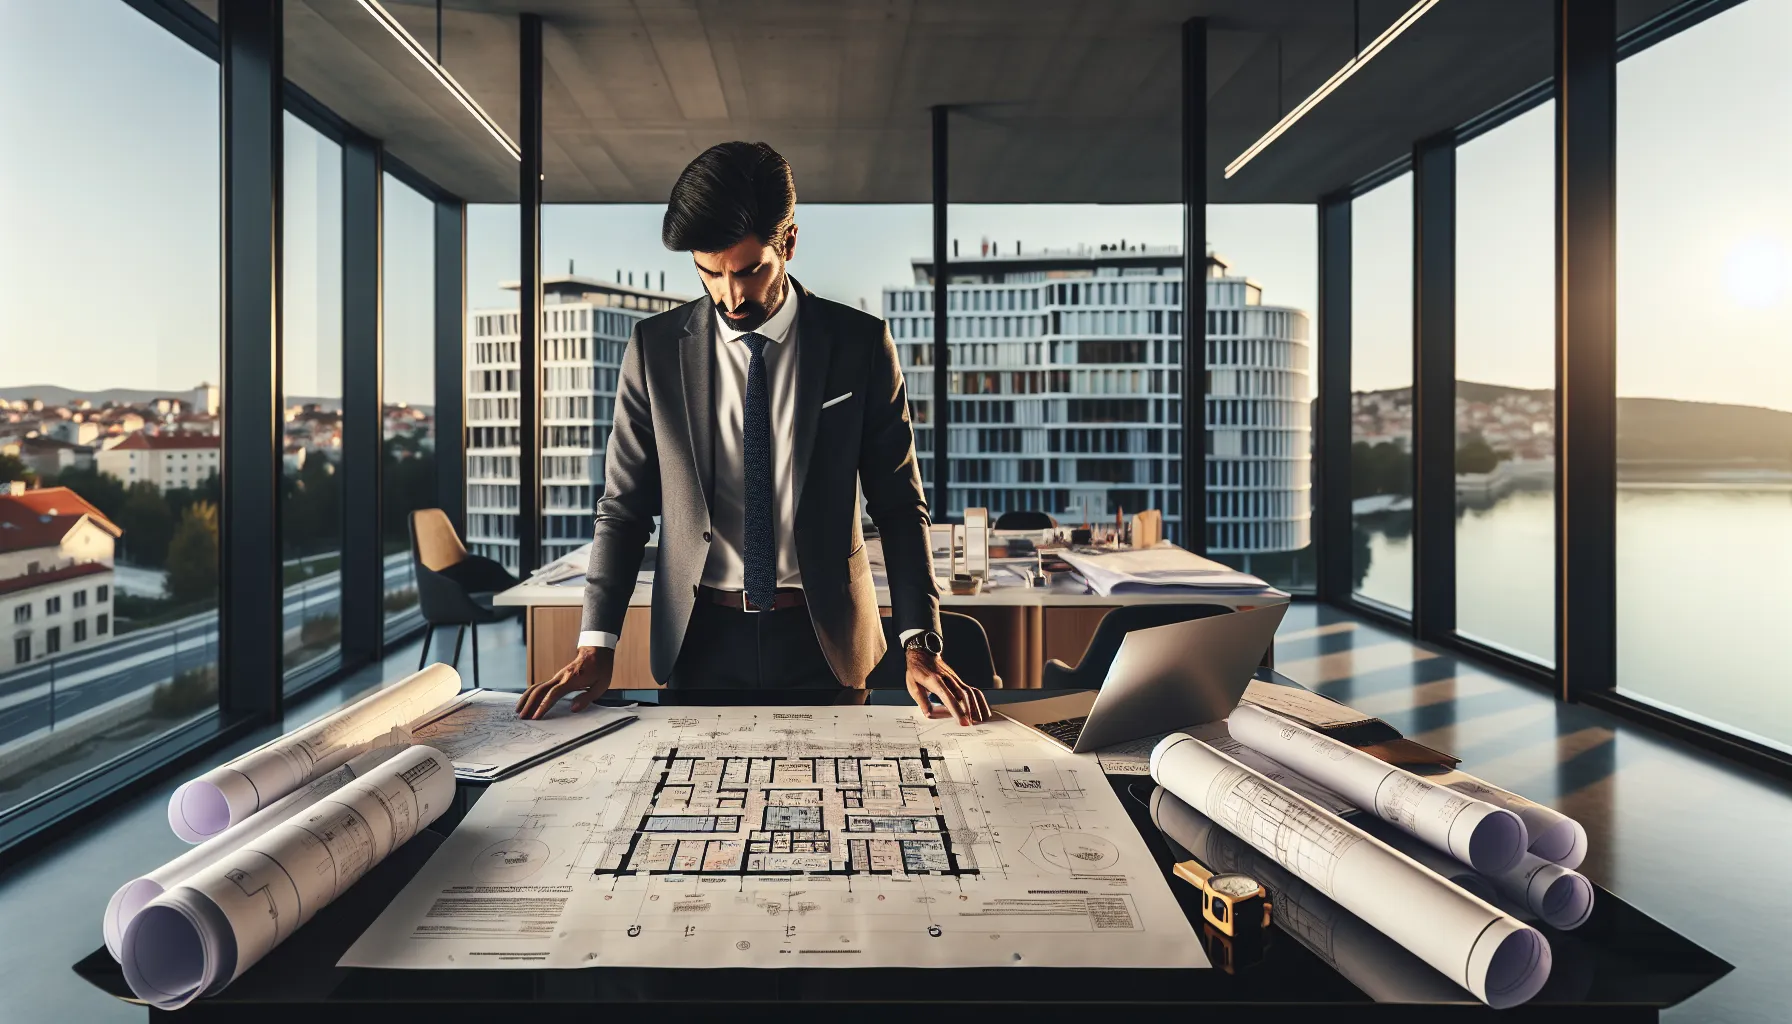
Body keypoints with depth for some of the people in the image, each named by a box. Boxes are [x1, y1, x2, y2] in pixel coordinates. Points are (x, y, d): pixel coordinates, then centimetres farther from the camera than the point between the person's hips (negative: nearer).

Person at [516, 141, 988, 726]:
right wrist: (596, 643, -8)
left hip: (824, 637, 0)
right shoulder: (655, 348, -1)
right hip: (700, 638, 1)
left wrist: (920, 643, -12)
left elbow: (899, 504, -2)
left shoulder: (860, 344, -4)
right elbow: (624, 506, 2)